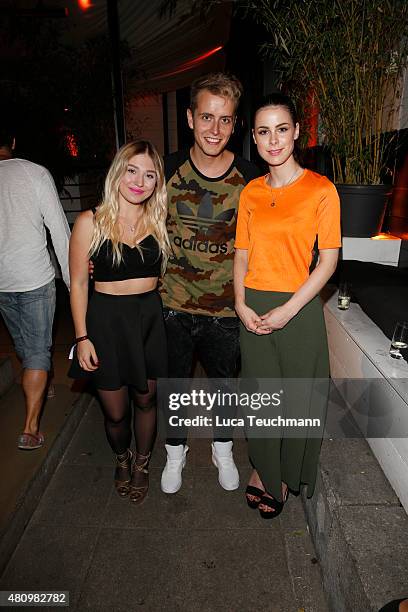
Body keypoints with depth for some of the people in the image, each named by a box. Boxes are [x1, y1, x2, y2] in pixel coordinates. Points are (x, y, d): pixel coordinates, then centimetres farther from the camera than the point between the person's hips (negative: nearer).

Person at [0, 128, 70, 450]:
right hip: (35, 278, -4)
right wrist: (71, 276, -2)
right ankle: (31, 428, 3)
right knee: (38, 350, 3)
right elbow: (59, 228, -9)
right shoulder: (35, 173, -6)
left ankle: (37, 391, 45)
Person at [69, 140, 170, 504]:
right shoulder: (91, 222, -7)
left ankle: (142, 464, 43)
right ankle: (122, 460, 43)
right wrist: (82, 337, -7)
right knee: (116, 412, 10)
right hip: (107, 319, -2)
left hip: (150, 317, 3)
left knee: (145, 400, 16)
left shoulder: (159, 221, 2)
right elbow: (78, 283, -4)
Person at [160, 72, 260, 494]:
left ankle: (223, 449, 46)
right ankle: (175, 451, 43)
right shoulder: (167, 170, -6)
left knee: (224, 381, 18)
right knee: (175, 381, 17)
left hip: (225, 309, 0)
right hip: (173, 305, 1)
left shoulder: (250, 179, -7)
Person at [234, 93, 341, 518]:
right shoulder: (250, 192, 7)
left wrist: (288, 309, -15)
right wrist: (241, 303, -5)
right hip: (253, 310, 4)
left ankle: (285, 476, 37)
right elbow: (242, 252, 9)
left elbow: (328, 260, -8)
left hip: (298, 309, -3)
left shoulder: (320, 190, -6)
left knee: (297, 398, 10)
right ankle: (264, 469, 40)